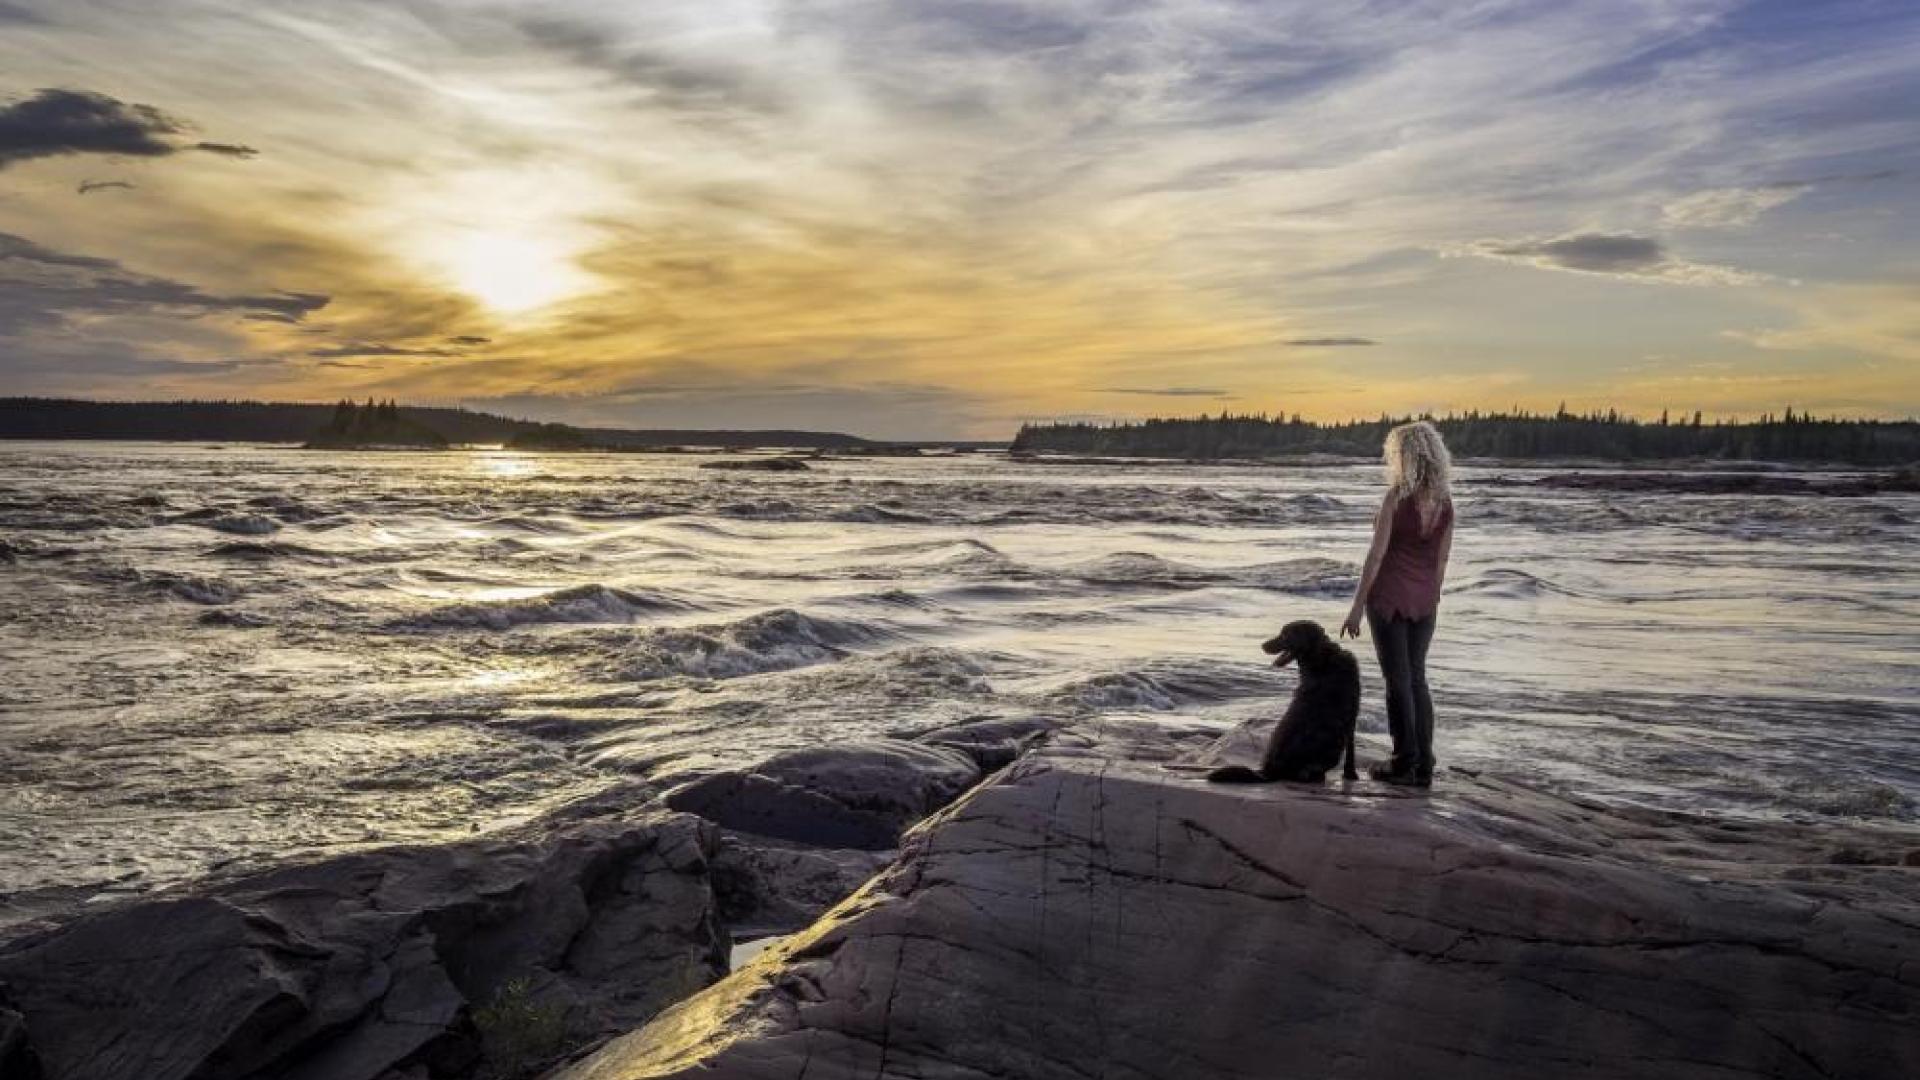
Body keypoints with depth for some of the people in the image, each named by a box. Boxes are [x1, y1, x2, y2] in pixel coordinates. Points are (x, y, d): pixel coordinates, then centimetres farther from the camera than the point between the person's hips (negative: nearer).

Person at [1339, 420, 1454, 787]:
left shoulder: (1396, 497, -14)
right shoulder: (1445, 502, 2)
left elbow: (1377, 554, -15)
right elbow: (1441, 560, 7)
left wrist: (1357, 606, -11)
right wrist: (1431, 599, 19)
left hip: (1389, 595, -5)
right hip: (1424, 598, 5)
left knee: (1398, 679, 3)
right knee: (1416, 678, 13)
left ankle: (1405, 763, 9)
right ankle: (1423, 767, 15)